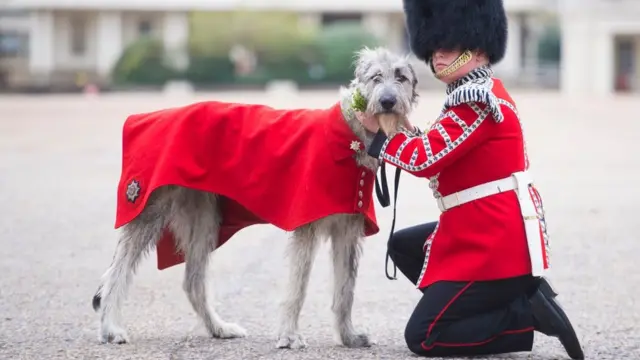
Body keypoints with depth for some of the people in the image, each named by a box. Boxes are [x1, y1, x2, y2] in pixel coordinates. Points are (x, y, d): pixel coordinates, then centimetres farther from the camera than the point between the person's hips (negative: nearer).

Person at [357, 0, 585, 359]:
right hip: (494, 233, 10)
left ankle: (529, 314, -8)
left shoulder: (477, 101, -18)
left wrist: (378, 130, -6)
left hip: (496, 245, -10)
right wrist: (403, 127, 6)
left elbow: (426, 159, -21)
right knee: (403, 245, 25)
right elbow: (445, 157, 19)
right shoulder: (482, 94, 14)